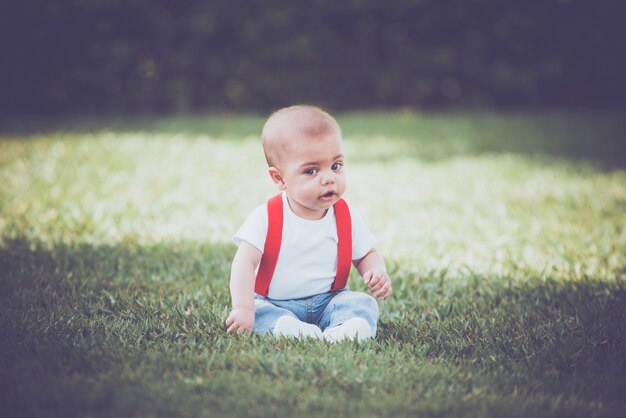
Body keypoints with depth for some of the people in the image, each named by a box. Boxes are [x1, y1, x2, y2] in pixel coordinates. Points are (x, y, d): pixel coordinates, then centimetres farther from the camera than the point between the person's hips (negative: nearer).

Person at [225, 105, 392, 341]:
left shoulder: (347, 217, -2)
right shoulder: (267, 218, -12)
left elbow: (366, 255, 11)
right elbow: (245, 263, -18)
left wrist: (377, 273, -13)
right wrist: (243, 308, -32)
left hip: (327, 302, 2)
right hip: (274, 305, -2)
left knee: (363, 304, -21)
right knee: (257, 312, -29)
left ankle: (342, 334, -46)